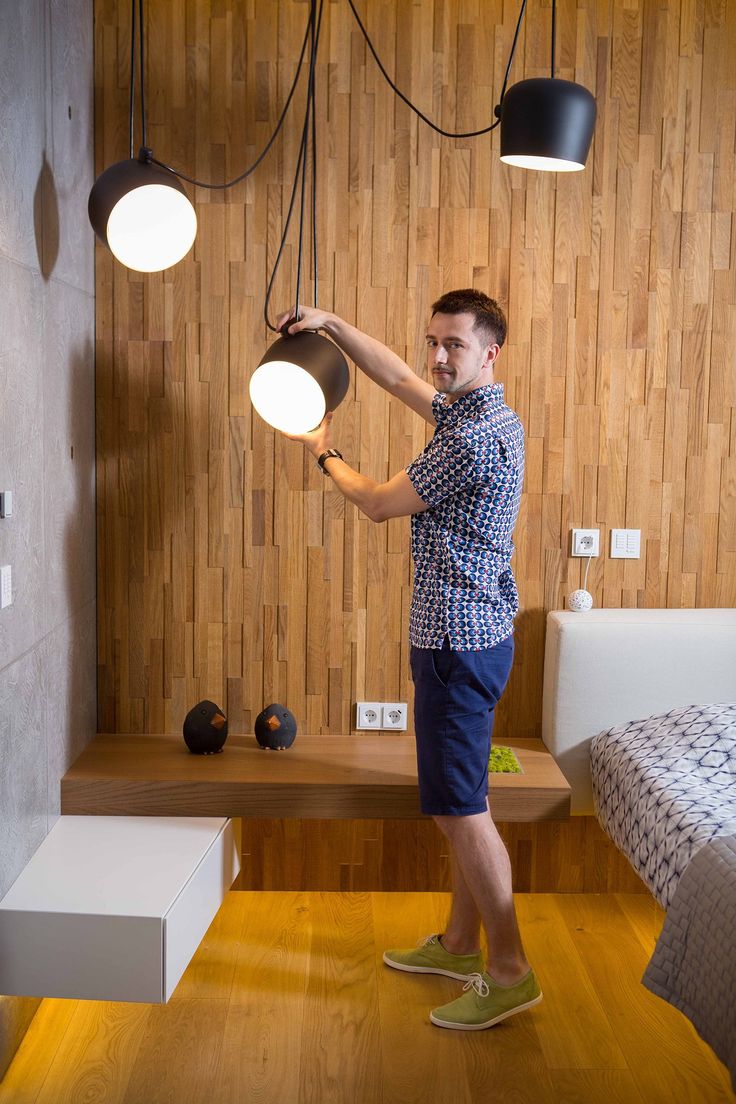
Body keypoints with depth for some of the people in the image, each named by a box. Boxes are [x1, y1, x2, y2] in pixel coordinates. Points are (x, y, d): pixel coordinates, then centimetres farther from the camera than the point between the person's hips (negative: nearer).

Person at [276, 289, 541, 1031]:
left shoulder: (473, 438, -20)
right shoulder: (472, 413, 11)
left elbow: (379, 504, -10)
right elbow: (395, 376, 23)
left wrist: (323, 454, 7)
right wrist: (330, 324, 14)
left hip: (459, 643, -11)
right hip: (462, 635, 11)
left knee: (461, 809, -4)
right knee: (459, 802, 17)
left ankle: (509, 972, 7)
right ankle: (461, 944, 30)